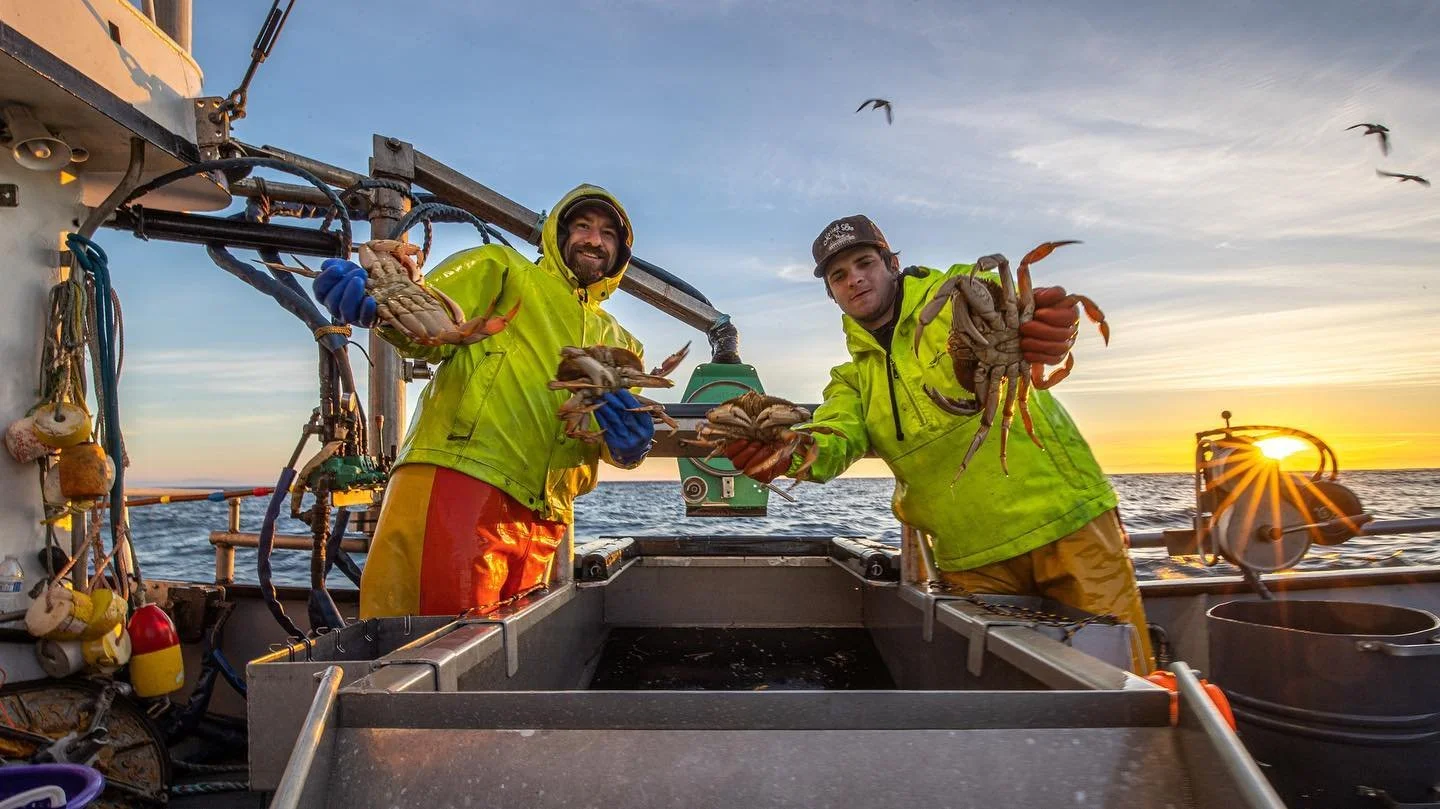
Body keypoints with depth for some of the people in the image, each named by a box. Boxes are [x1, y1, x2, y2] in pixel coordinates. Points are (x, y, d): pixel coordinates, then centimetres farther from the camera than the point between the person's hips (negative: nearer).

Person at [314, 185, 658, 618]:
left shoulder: (618, 342, 26)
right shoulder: (501, 267, 12)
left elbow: (628, 431, 16)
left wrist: (628, 443, -8)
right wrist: (377, 301, -25)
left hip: (544, 519, 6)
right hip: (460, 483, -5)